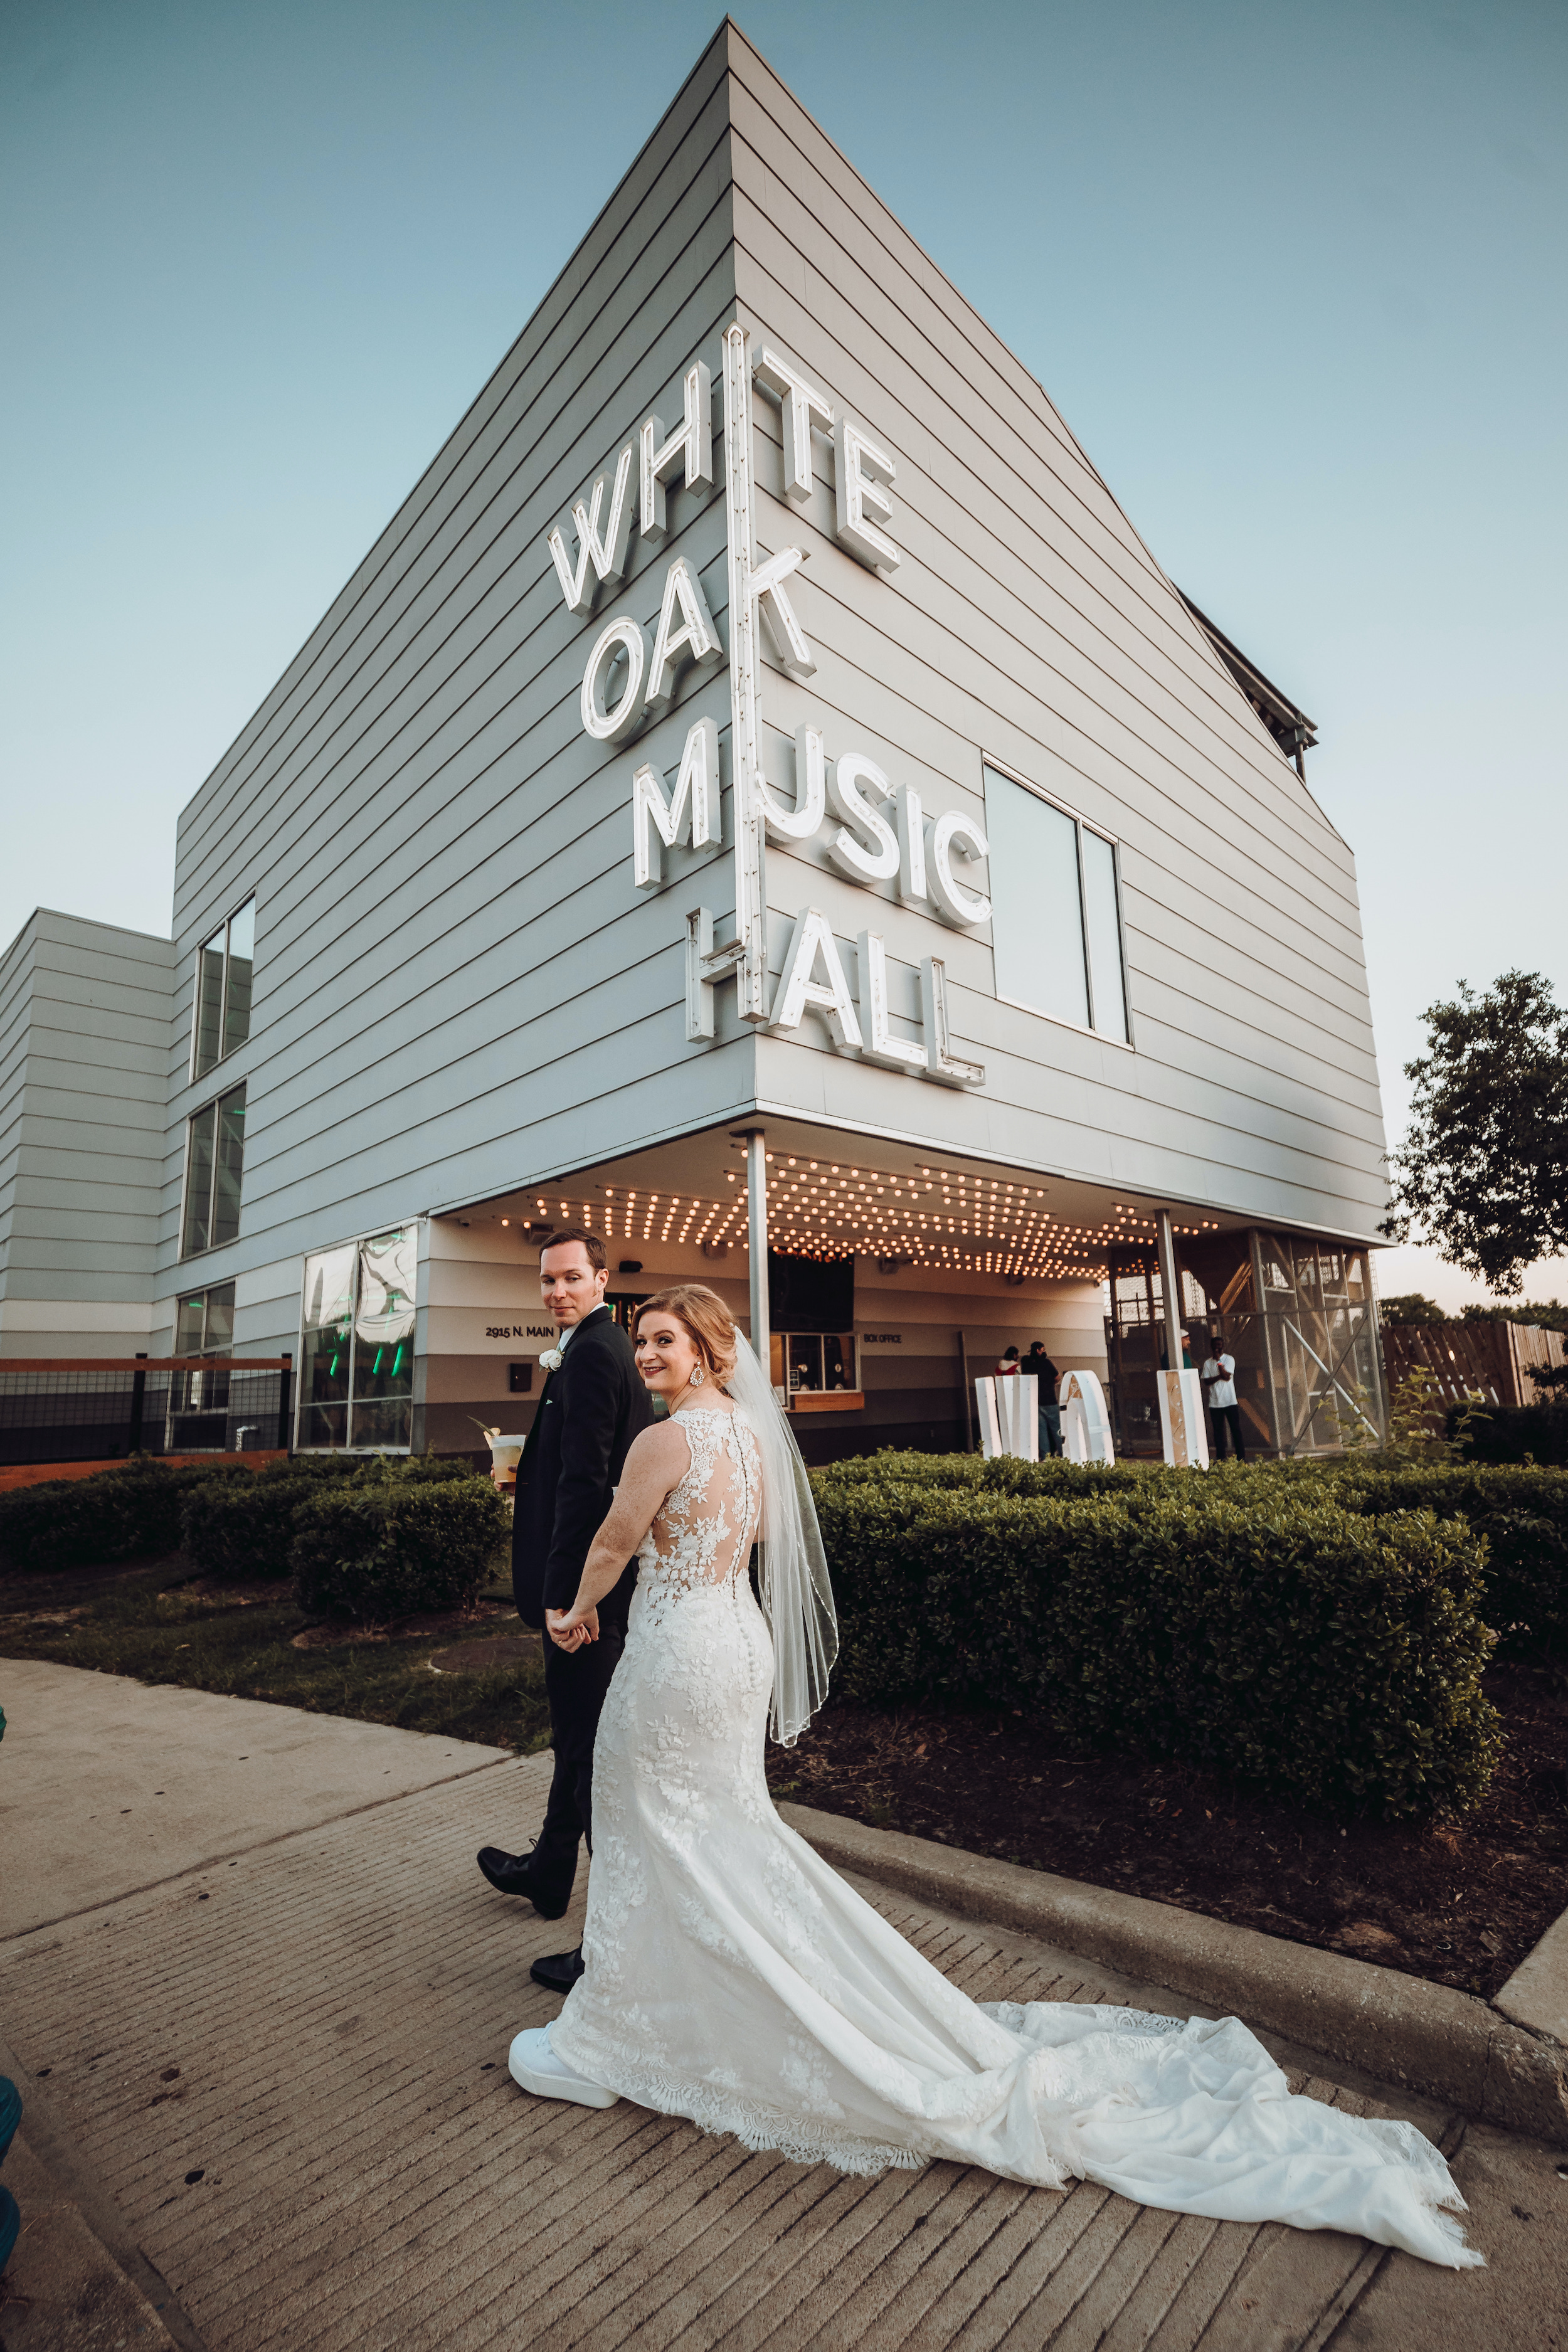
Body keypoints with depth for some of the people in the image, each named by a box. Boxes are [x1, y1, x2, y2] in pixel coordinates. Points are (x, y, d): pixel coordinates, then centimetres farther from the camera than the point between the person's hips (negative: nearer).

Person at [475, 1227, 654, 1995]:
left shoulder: (591, 1354, -19)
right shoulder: (608, 1347, 13)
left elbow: (583, 1481, -24)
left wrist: (562, 1594, -23)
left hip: (584, 1585, -11)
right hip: (603, 1581, 11)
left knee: (592, 1754, 0)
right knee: (577, 1737, 25)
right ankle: (548, 1872, 46)